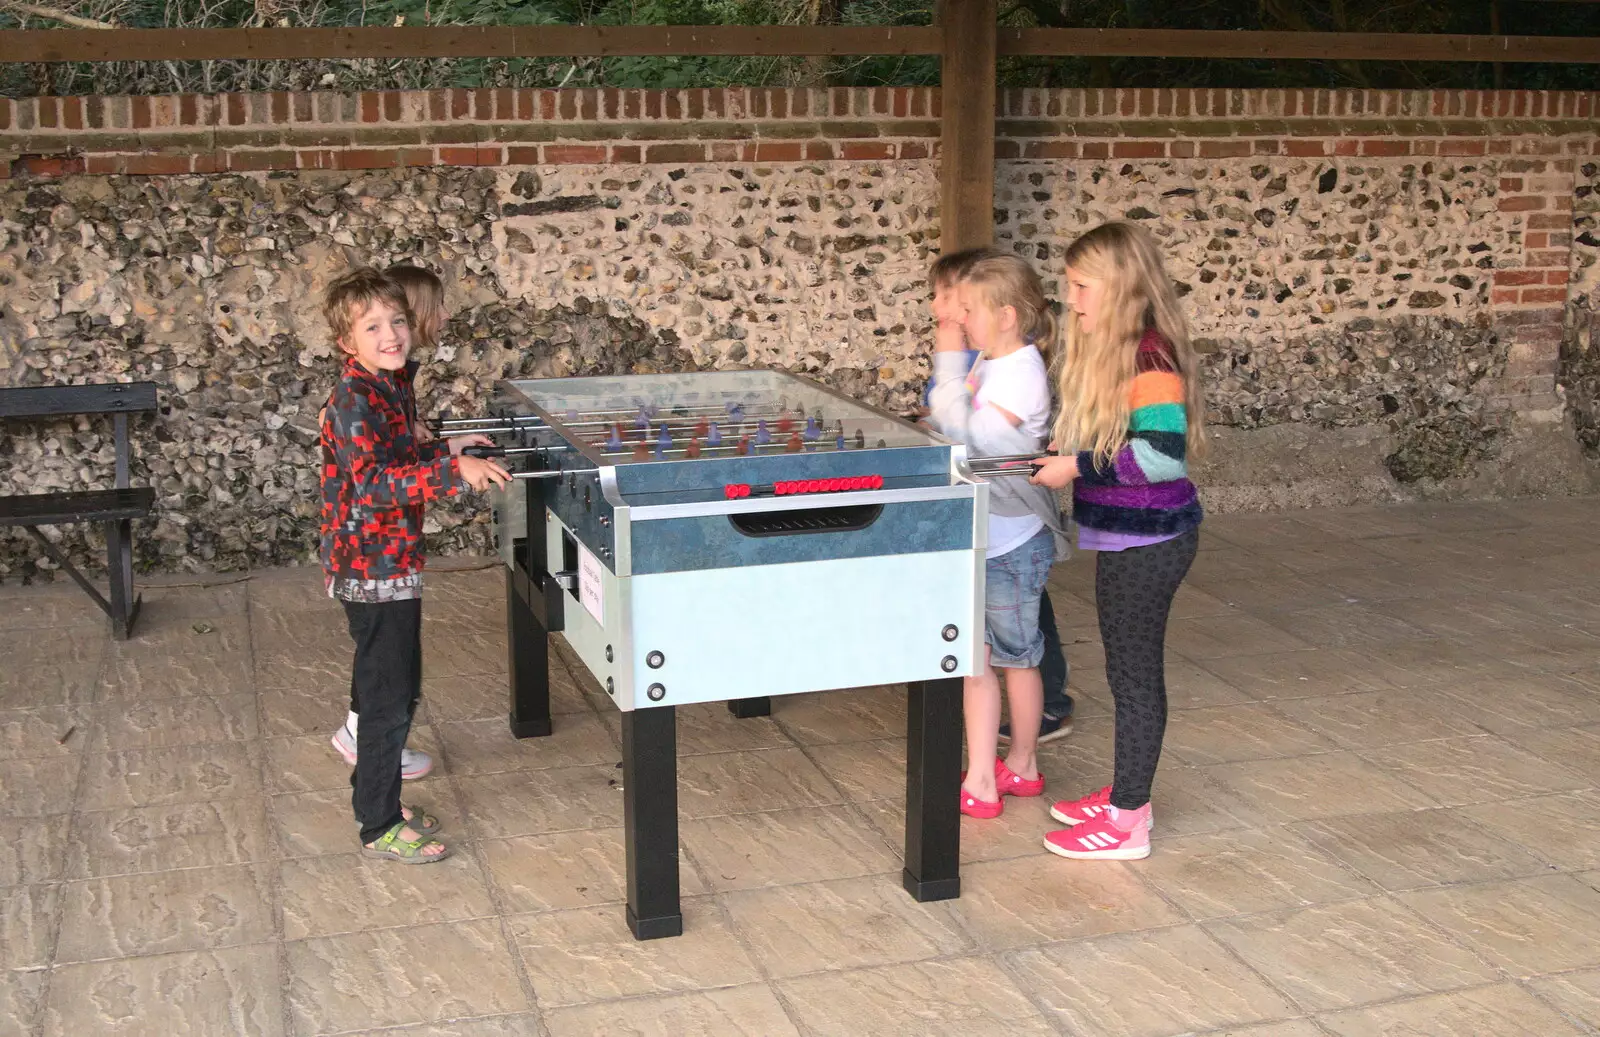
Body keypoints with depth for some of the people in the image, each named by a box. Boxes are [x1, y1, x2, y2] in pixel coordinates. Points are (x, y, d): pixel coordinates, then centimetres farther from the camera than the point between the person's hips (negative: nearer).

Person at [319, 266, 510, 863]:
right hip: (373, 566, -10)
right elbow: (371, 482, -32)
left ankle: (375, 797, 34)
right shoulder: (355, 400, -20)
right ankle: (380, 829, 11)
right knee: (388, 700, -1)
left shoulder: (390, 387, 10)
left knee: (397, 692, 19)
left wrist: (447, 448, 16)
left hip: (391, 563, 10)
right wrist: (452, 470, -37)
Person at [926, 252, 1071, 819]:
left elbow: (966, 437, -27)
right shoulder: (987, 364, 6)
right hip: (977, 537, 9)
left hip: (1012, 543, -9)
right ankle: (980, 778, 20)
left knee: (1016, 657, 7)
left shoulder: (1020, 374, -20)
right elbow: (949, 426, 13)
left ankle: (1022, 766, 22)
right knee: (975, 656, 12)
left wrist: (949, 364, -24)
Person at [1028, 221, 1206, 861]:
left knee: (1136, 675, -1)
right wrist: (1055, 456, 4)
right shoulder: (1106, 352, 11)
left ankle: (1127, 822, 9)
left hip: (1148, 541, -10)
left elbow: (1164, 454, -28)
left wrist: (1077, 466, -24)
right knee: (1128, 670, 19)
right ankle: (1125, 792, 32)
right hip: (1124, 537, 10)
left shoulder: (1152, 358, -20)